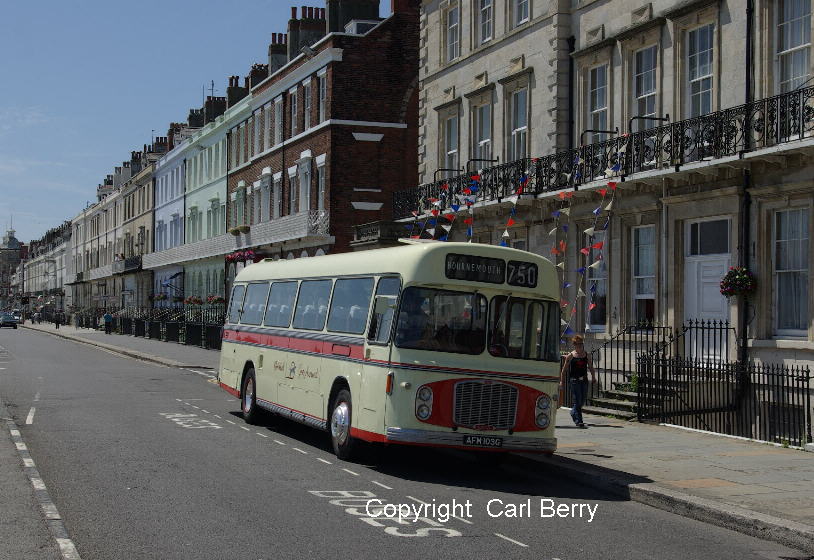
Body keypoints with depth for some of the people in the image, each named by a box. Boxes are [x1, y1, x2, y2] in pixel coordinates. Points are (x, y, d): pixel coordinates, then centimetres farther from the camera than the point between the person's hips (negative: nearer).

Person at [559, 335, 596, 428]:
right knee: (577, 400, -8)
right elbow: (564, 369, 4)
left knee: (582, 400, 9)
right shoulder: (570, 356, 0)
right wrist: (562, 381, 3)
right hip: (574, 379, -4)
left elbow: (590, 367, 19)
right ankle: (578, 421, -7)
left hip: (584, 380, 4)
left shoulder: (587, 355, 10)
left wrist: (593, 377, 9)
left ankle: (573, 413, 36)